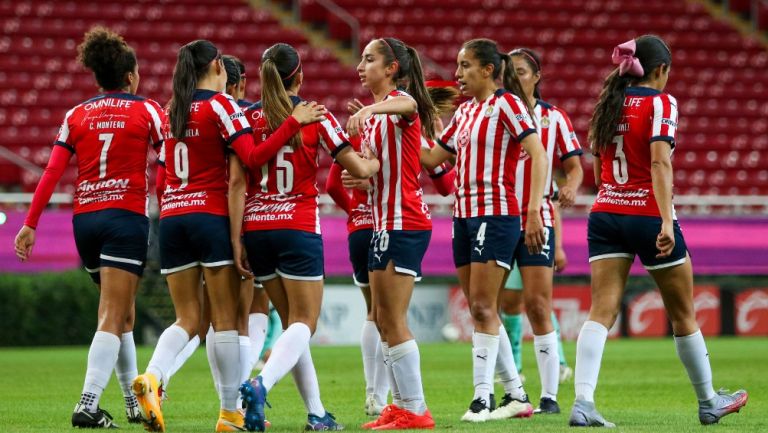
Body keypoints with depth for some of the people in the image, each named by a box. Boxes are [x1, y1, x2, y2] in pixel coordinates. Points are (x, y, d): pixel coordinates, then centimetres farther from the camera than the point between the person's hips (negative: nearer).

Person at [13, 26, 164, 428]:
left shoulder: (76, 115, 8)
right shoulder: (146, 110, 0)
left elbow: (52, 172, 2)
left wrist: (30, 224, 3)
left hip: (84, 219, 4)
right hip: (127, 215, -4)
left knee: (121, 313, 20)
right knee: (113, 317, -8)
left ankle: (134, 401, 26)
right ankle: (88, 404, -22)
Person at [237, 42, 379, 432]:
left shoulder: (249, 119, 2)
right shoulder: (316, 118, -4)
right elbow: (359, 169, -3)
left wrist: (236, 240, -2)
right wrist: (377, 162, 20)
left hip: (256, 228, 4)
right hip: (298, 227, -4)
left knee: (292, 322, 16)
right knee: (303, 323, -1)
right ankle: (261, 384, -28)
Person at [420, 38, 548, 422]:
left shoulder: (506, 104, -8)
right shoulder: (464, 111, 16)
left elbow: (538, 154, -15)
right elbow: (432, 157, 21)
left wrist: (534, 211, -23)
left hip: (496, 214, -9)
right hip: (464, 215, 9)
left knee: (482, 307, -11)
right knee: (480, 309, 9)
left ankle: (482, 397, -10)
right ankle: (516, 395, 15)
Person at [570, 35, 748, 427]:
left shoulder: (608, 103, 11)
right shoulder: (660, 103, -7)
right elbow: (660, 162, -19)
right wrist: (667, 221, -25)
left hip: (605, 214, 5)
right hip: (648, 215, -5)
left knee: (601, 312, -4)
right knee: (683, 313, 11)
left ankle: (583, 402, -23)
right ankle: (708, 402, 26)